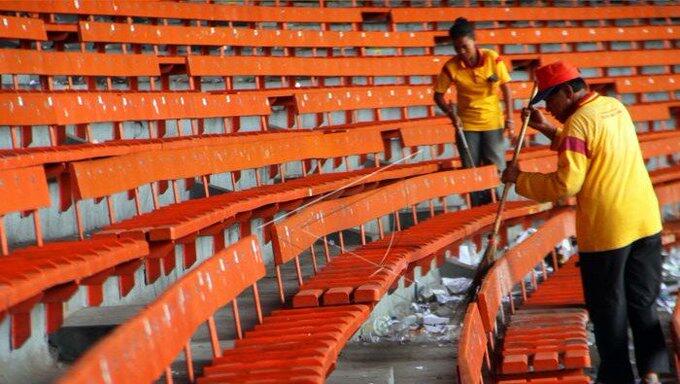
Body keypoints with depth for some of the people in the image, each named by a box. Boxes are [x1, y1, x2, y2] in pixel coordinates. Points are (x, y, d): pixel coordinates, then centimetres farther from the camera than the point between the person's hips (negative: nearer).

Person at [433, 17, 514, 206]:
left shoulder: (493, 59, -11)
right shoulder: (451, 67, -11)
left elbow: (506, 90, -3)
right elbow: (438, 95, 0)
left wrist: (509, 121, -6)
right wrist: (451, 114, -17)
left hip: (493, 123, 0)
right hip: (467, 125, 0)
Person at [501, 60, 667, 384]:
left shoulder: (578, 122, -15)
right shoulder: (615, 107, 10)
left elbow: (566, 184, -19)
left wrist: (521, 180, -8)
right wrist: (548, 130, 17)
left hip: (606, 230, -7)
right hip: (646, 221, 8)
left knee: (608, 310, 6)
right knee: (643, 303, 15)